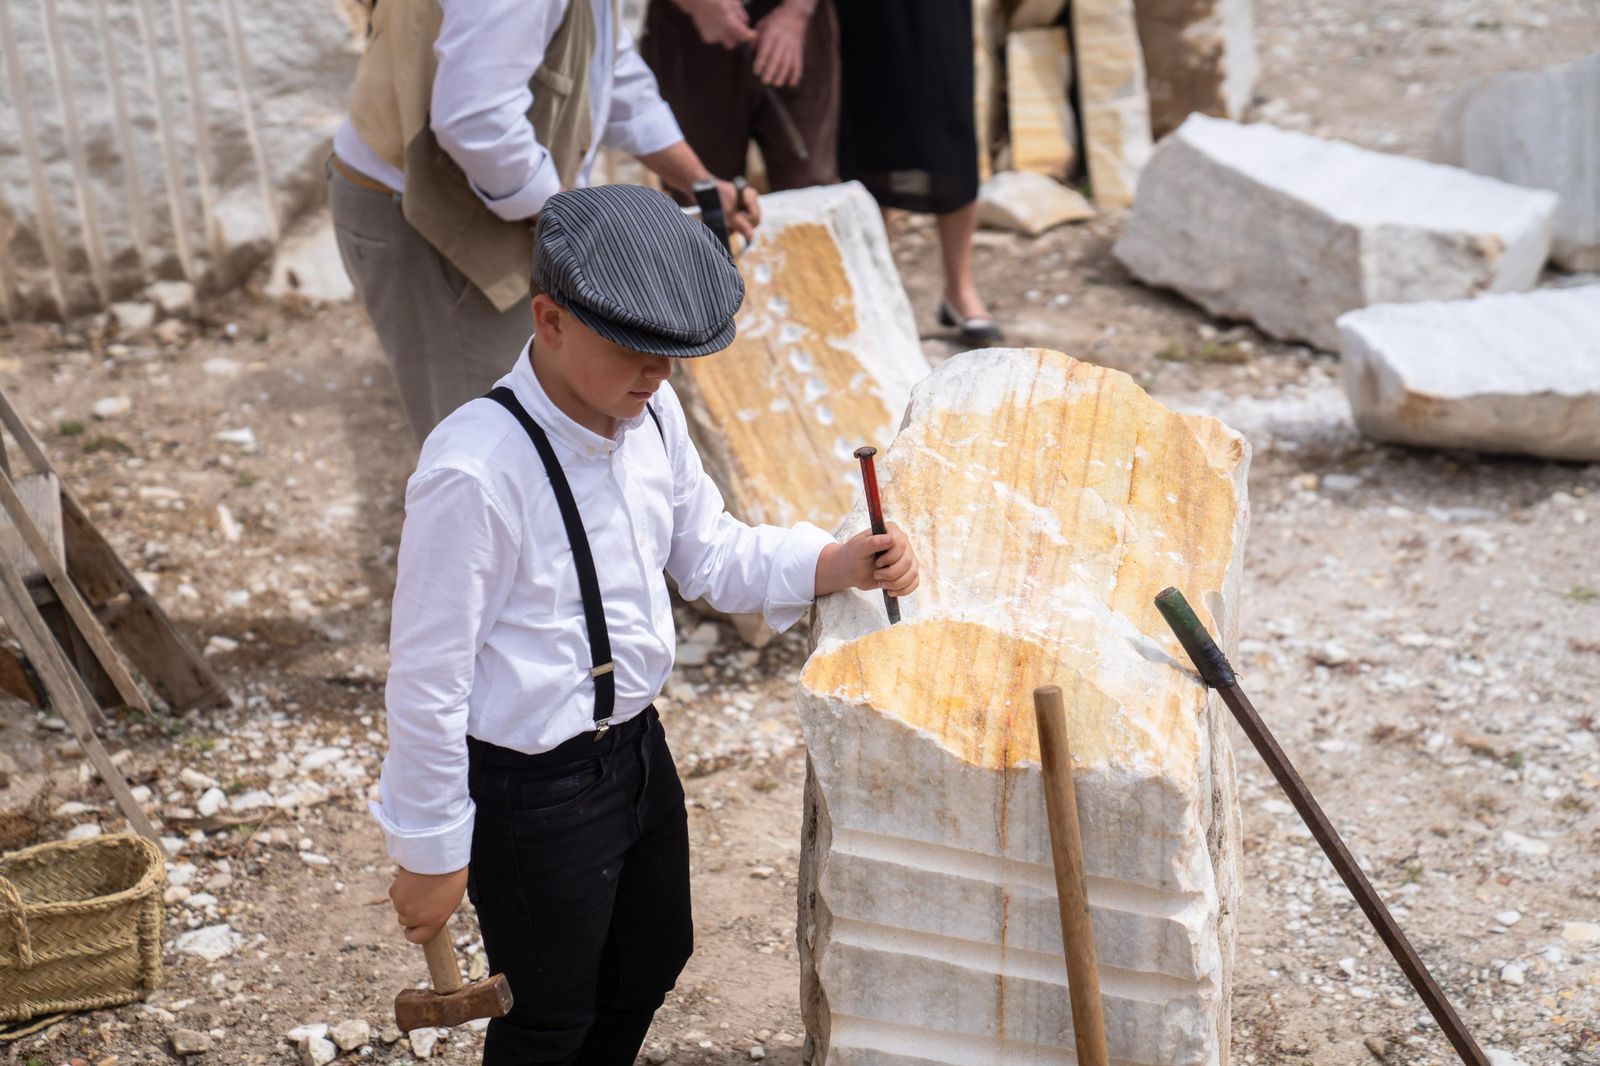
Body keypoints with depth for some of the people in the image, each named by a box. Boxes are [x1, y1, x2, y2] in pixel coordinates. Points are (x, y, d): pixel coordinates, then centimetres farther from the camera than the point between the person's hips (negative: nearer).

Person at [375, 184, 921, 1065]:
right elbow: (428, 675, -22)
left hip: (636, 749, 8)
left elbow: (709, 554, 10)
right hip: (529, 791, -7)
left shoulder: (650, 418, -6)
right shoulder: (476, 471, -29)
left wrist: (842, 563, -7)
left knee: (651, 962, 27)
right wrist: (430, 852, -14)